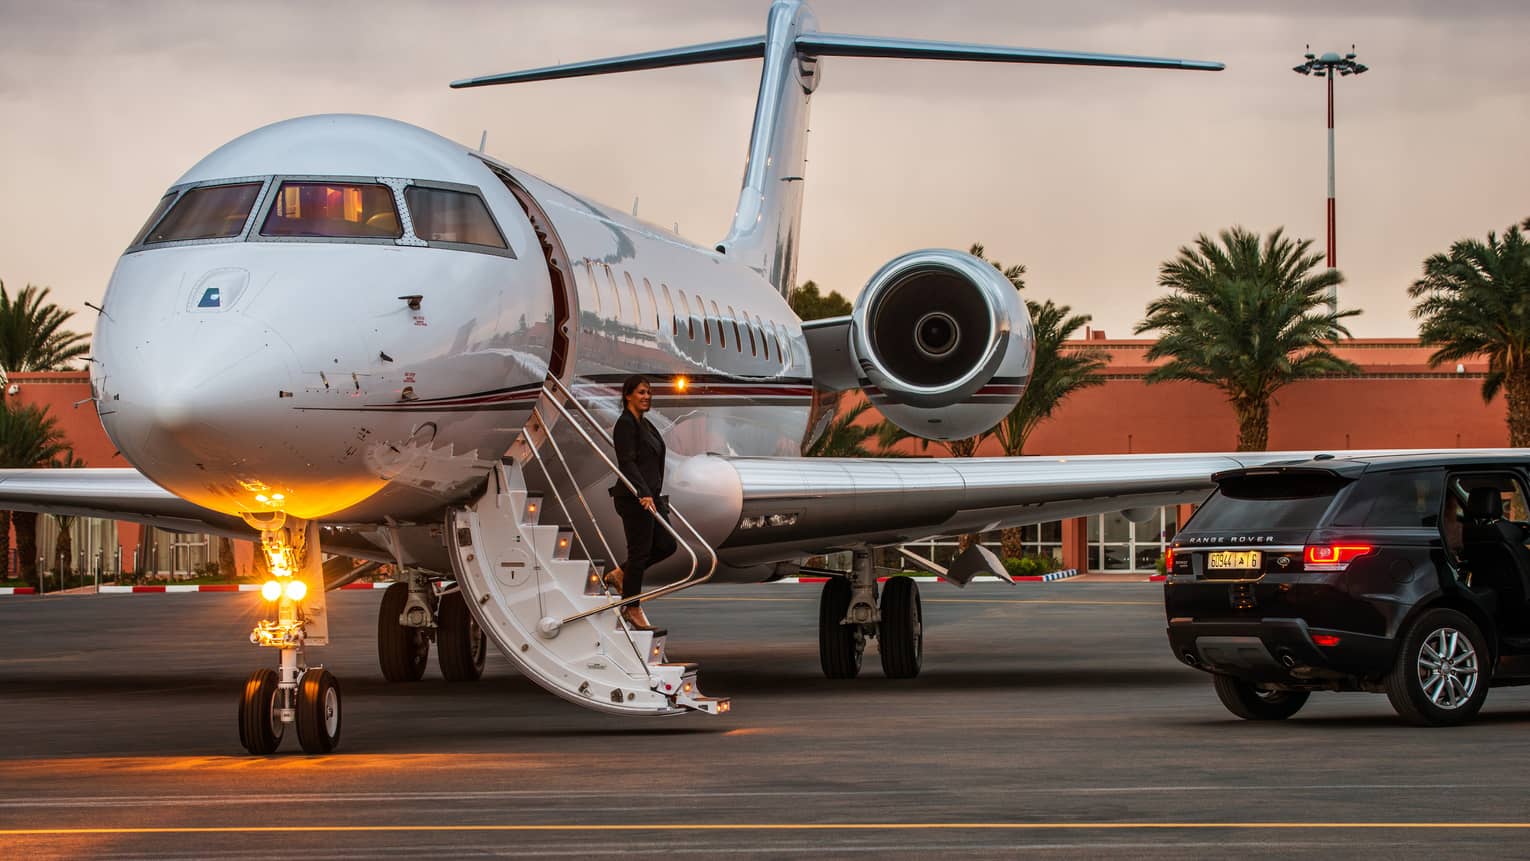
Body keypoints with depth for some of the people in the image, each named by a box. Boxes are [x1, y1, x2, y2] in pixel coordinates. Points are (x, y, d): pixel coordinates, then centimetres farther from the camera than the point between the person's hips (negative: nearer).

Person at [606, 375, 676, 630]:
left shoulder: (645, 424, 16)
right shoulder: (626, 424, -13)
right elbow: (627, 463, -22)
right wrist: (643, 494, -32)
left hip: (650, 495, 9)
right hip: (633, 497, -9)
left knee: (666, 545, 8)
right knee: (640, 551, -4)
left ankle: (621, 574, 22)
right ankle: (632, 608, 6)